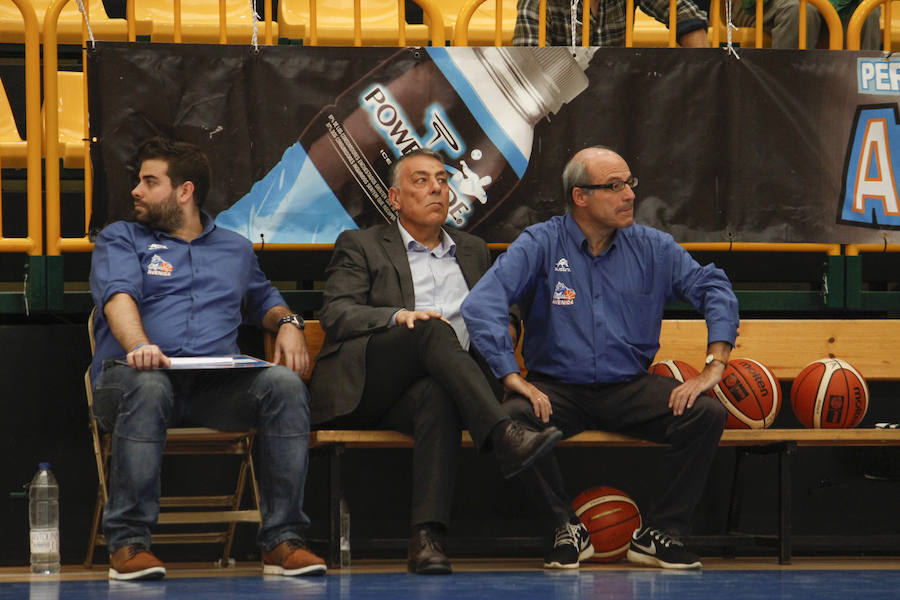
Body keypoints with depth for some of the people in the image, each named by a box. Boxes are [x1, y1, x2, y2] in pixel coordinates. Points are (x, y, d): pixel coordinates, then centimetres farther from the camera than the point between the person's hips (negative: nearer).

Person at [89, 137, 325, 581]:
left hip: (216, 386, 3)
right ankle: (128, 543, -36)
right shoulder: (120, 240, 14)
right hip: (128, 374, -3)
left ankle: (282, 540, -28)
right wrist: (139, 345, -28)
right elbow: (119, 295, -5)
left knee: (285, 384, -27)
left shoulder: (235, 248, 27)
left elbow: (263, 299, 40)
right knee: (147, 385, -41)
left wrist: (287, 323, 13)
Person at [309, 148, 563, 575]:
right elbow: (335, 313, 1)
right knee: (433, 329, -33)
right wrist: (399, 316, -16)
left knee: (437, 397, -37)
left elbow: (500, 311, 33)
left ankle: (427, 539, -52)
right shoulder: (360, 246, 16)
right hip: (362, 387, -2)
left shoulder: (472, 251, 30)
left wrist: (502, 325, 7)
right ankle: (504, 438, -50)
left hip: (429, 384, 2)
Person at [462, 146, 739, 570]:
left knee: (706, 415, -24)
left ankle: (657, 533, -7)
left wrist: (714, 367, -7)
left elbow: (714, 289, 6)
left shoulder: (651, 248, 6)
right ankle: (568, 530, -10)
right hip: (557, 387, -2)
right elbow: (480, 305, -13)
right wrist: (512, 377, -23)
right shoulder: (540, 245, -3)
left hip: (629, 388, 2)